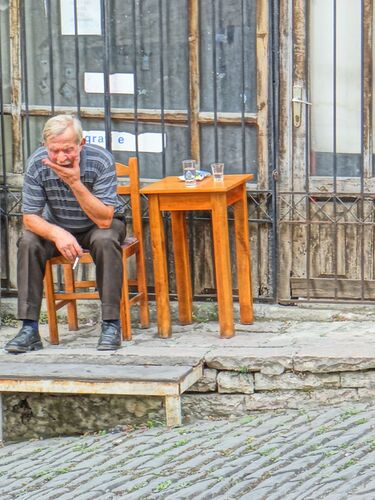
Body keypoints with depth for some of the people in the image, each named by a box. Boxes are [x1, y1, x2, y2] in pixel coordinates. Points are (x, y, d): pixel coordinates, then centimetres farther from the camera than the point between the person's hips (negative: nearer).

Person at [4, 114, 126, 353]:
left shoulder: (101, 161, -28)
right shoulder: (37, 164, -21)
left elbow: (104, 220, -32)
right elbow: (30, 217, -17)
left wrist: (74, 182, -43)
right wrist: (57, 234, -37)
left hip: (100, 225, -2)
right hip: (57, 226, 2)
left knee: (105, 241, -35)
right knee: (29, 243, -25)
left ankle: (111, 324, -27)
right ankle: (29, 329, -23)